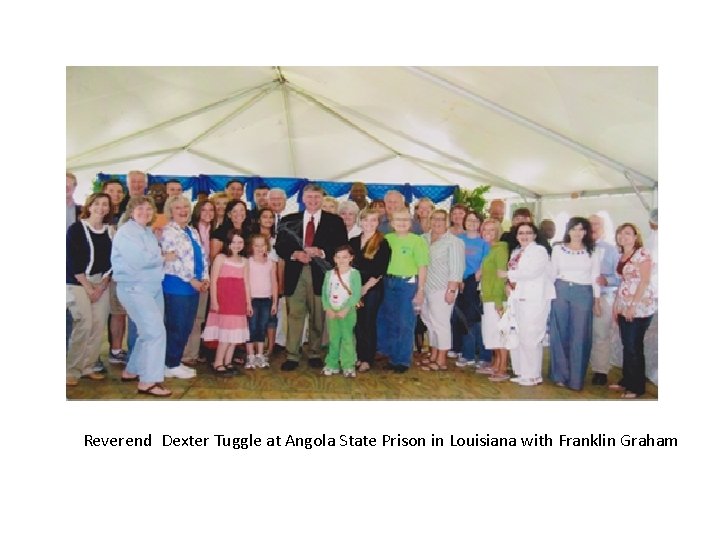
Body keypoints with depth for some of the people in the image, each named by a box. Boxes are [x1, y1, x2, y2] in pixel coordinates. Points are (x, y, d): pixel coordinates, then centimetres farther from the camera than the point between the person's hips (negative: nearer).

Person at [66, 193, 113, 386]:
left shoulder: (109, 232, 9)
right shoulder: (76, 229, -4)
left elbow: (110, 262, 7)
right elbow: (72, 261, -9)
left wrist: (101, 286, -5)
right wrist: (88, 287, -12)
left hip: (101, 284, 5)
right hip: (77, 283, -4)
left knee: (99, 326, -2)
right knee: (84, 324, -15)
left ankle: (87, 367, 10)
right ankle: (71, 370, -3)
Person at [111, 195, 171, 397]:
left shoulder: (149, 232, 16)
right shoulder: (126, 232, -10)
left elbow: (153, 257, 12)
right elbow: (140, 259, -21)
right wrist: (164, 257, -8)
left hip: (154, 287, 9)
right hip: (134, 288, -9)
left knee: (149, 332, 14)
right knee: (156, 331, -14)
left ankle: (132, 370, 31)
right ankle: (148, 381, -7)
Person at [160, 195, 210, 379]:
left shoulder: (193, 231, 16)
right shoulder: (168, 231, -9)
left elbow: (202, 256, 16)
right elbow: (172, 260, -17)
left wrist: (205, 278, 2)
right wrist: (192, 280, -16)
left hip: (195, 285, 8)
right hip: (176, 285, -8)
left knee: (187, 327, 10)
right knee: (176, 326, -2)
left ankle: (175, 362, 21)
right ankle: (171, 365, 9)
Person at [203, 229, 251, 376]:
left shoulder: (244, 261, 14)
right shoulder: (221, 258, -1)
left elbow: (245, 283, 14)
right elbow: (213, 281, -6)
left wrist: (249, 302, 11)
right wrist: (214, 301, -13)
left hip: (239, 302, 6)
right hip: (223, 300, -5)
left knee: (236, 332, 7)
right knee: (225, 332, -7)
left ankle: (228, 362, 17)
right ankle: (218, 364, 2)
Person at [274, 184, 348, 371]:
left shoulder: (335, 221, 7)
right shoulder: (289, 221, 12)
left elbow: (341, 248, 1)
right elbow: (280, 246, 8)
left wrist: (321, 252, -13)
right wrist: (295, 254, -10)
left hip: (320, 273, 0)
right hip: (295, 273, 1)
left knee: (318, 317, 6)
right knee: (294, 315, -3)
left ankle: (314, 354, 19)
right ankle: (292, 356, 3)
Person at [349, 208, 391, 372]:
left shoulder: (382, 243, -2)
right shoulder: (353, 241, 11)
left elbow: (380, 270, -8)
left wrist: (366, 287, -12)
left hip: (373, 289, -4)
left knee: (369, 323, 0)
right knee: (357, 323, 6)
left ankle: (368, 359, 9)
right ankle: (359, 356, 17)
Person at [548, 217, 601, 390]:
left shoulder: (592, 252, 6)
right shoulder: (558, 249, 6)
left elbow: (595, 278, 7)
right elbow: (552, 274, 9)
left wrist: (597, 302, 5)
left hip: (583, 294, 0)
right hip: (560, 292, 1)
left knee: (579, 336, 0)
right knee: (559, 335, 2)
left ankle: (576, 379, 8)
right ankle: (560, 375, 12)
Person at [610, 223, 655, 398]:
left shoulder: (642, 253, -9)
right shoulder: (622, 256, 12)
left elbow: (645, 281, -14)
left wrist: (633, 305, -17)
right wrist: (616, 304, 12)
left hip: (639, 306, -7)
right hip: (624, 306, 7)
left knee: (634, 346, -2)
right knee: (627, 345, 11)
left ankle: (637, 387, 9)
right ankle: (626, 381, 21)